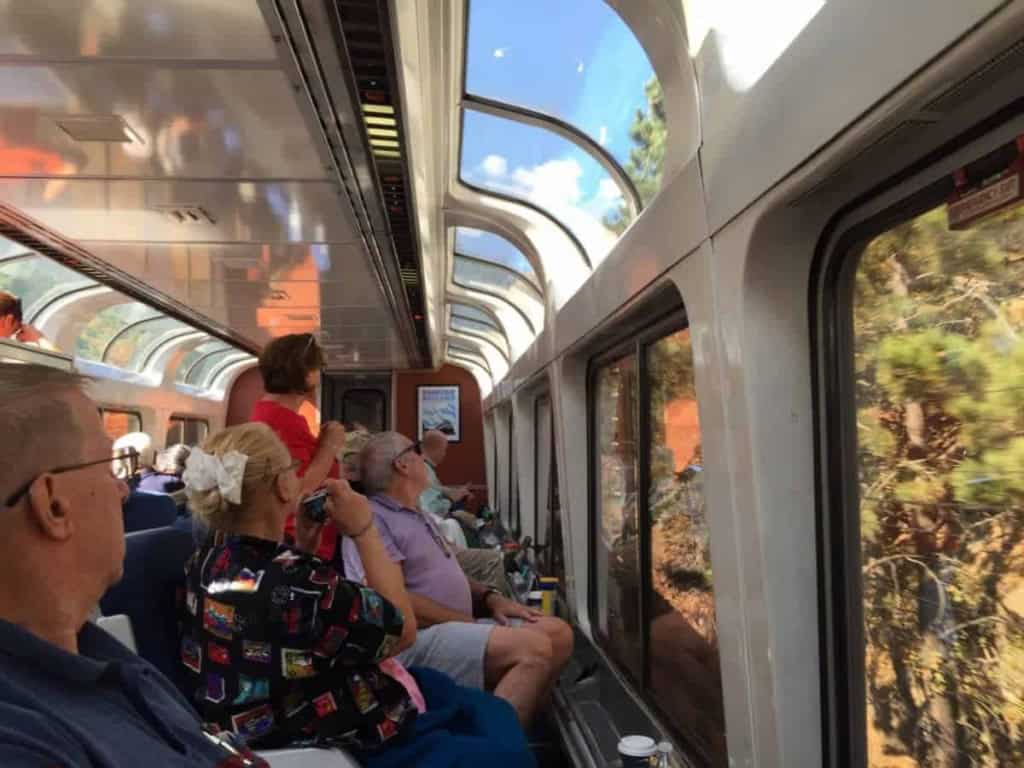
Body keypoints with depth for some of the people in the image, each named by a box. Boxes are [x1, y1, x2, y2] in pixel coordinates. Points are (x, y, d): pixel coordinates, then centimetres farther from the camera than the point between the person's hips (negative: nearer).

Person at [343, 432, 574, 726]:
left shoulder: (417, 517, 21)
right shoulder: (371, 518, -11)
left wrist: (489, 597, 7)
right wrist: (472, 623, -14)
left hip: (456, 628, 10)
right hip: (413, 640, -10)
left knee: (557, 633, -1)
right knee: (533, 648, -26)